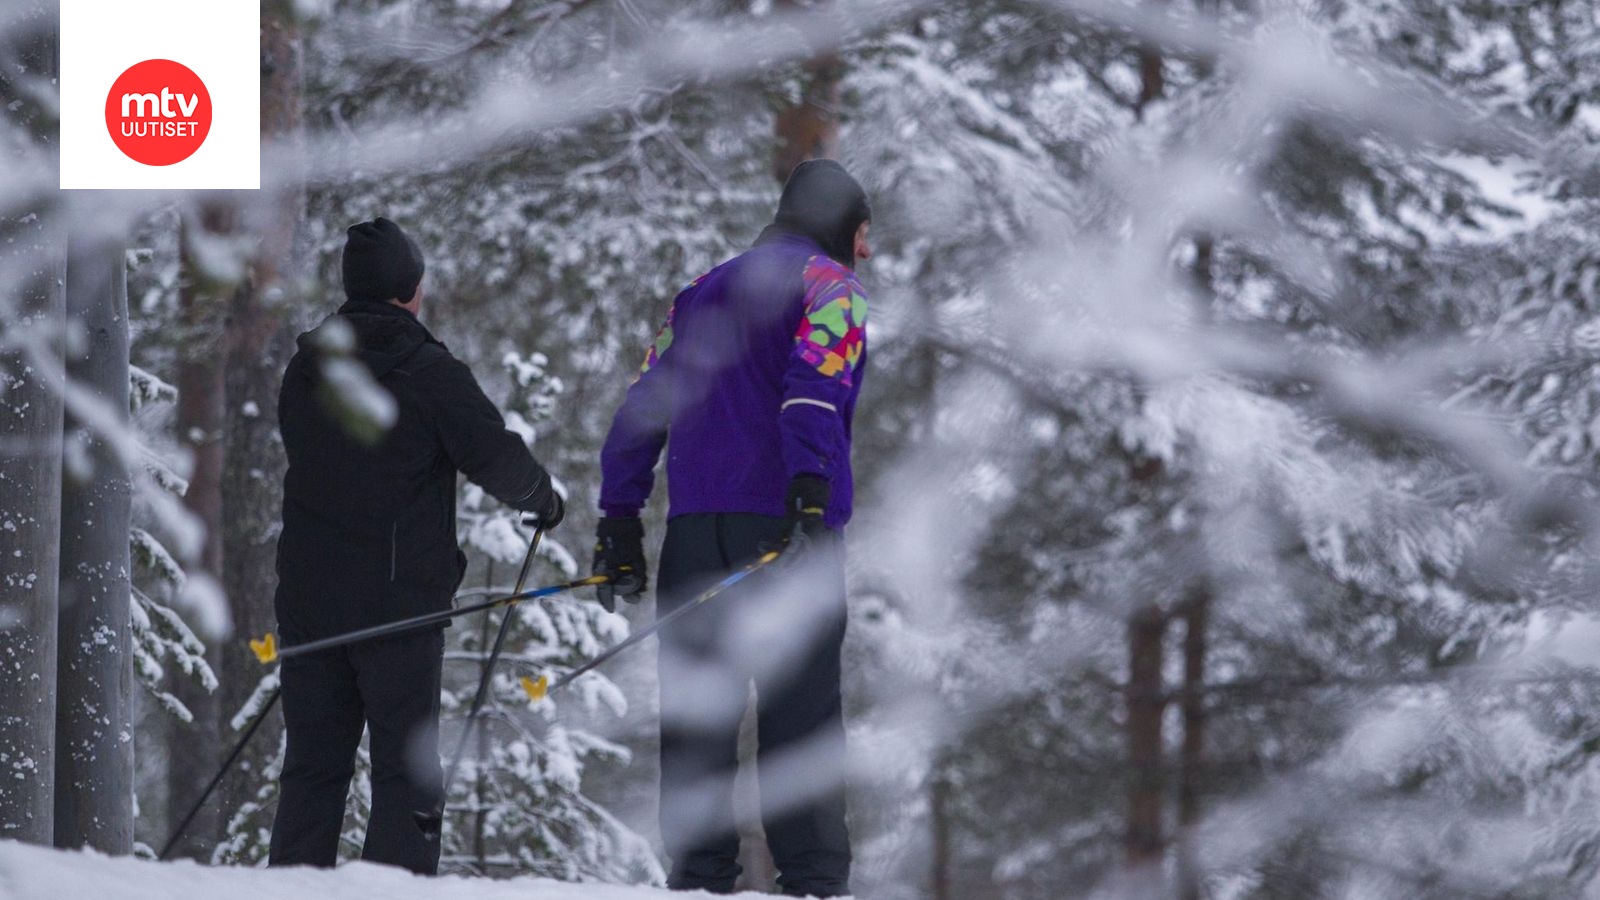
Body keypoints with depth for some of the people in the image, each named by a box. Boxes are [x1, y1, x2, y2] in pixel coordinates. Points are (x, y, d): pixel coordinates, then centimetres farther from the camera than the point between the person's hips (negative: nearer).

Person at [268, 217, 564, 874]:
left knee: (312, 768, 10)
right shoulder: (429, 374, -10)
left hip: (308, 593, 5)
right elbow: (497, 461, -11)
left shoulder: (303, 369, 8)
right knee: (407, 770, 0)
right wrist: (543, 500, 10)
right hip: (399, 596, -5)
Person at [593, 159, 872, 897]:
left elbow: (644, 406, 19)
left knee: (696, 711, 4)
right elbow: (813, 382, -15)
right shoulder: (827, 284, 4)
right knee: (801, 712, -7)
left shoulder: (700, 294, 24)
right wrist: (811, 487, -26)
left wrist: (620, 521, 17)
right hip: (784, 522, -5)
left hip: (695, 526, 5)